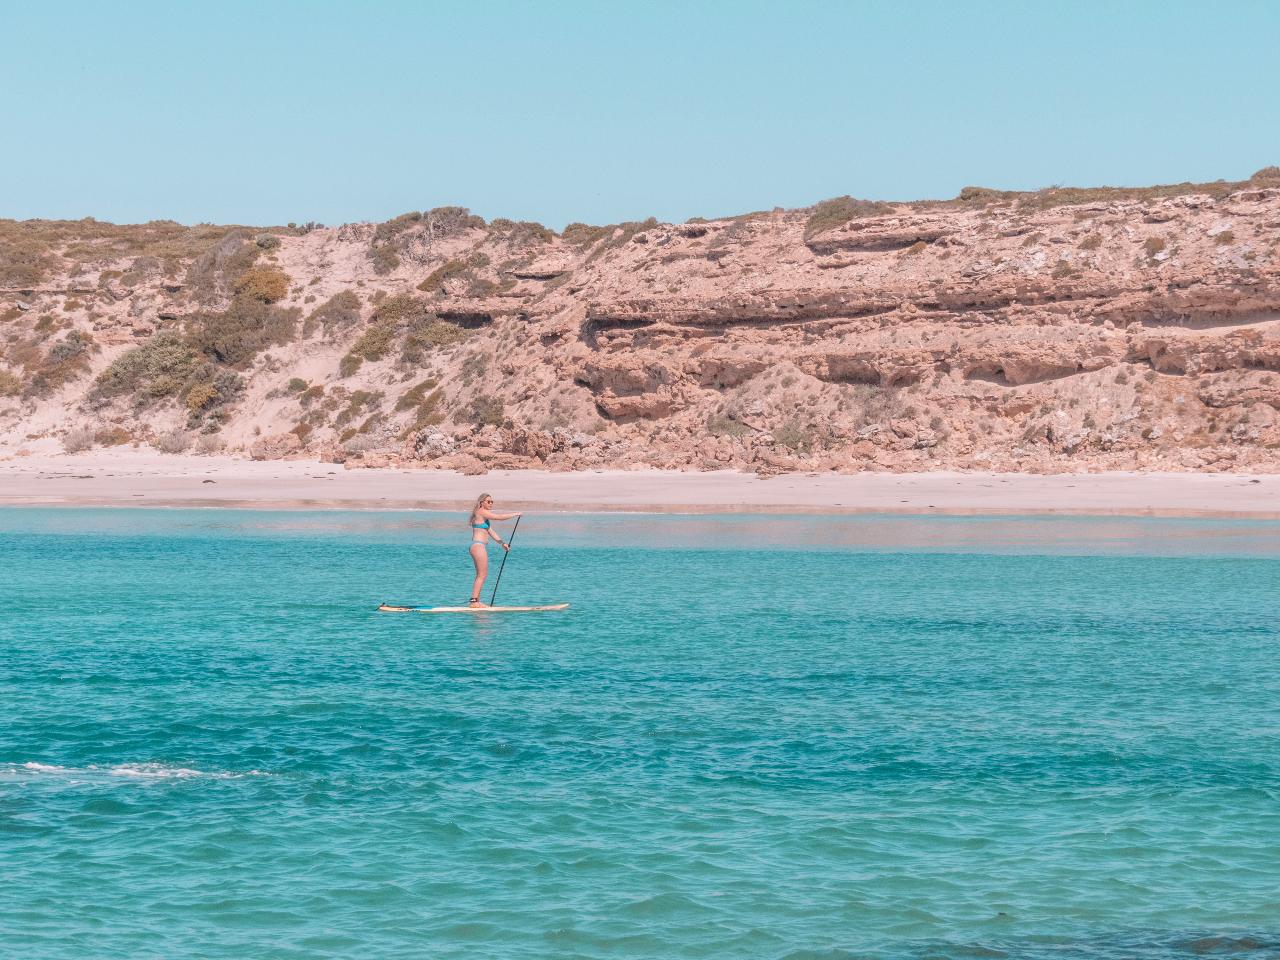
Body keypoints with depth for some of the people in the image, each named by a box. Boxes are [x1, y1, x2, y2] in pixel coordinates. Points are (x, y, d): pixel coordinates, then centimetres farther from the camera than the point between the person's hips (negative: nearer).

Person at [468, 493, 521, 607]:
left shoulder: (484, 515, 21)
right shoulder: (482, 512, -9)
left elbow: (490, 531, 22)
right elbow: (500, 517, -13)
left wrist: (502, 543, 18)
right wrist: (515, 514, -2)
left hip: (481, 547, 11)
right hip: (479, 546, -11)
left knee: (481, 575, 12)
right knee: (482, 575, -11)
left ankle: (476, 601, 13)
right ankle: (474, 601, -13)